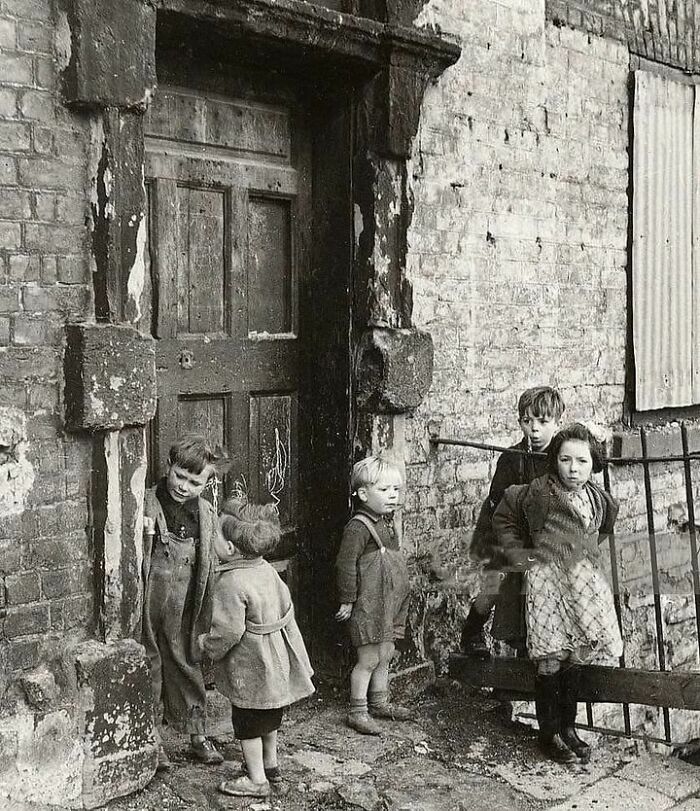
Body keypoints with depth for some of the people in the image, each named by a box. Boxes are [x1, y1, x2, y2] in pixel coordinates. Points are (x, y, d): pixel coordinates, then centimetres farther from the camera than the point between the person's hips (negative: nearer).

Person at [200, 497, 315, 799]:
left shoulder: (231, 583, -26)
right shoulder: (266, 569, 2)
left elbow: (229, 630, -27)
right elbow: (286, 604, 13)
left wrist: (207, 643, -8)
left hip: (250, 668, -9)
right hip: (277, 660, 9)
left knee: (247, 723, 7)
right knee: (269, 717, 25)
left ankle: (256, 780, 17)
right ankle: (270, 764, 40)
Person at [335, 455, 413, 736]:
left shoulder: (387, 523, 11)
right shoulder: (358, 527, -18)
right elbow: (345, 565, -20)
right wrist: (347, 601, -18)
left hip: (390, 604, 9)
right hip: (368, 606, -9)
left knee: (385, 655, 17)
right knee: (368, 659, -2)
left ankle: (380, 702, 31)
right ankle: (357, 711, 8)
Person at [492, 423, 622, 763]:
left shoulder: (598, 498, 6)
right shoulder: (539, 492, -9)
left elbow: (605, 527, 28)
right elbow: (503, 517, 2)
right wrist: (518, 555, 0)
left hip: (584, 581, 5)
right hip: (547, 581, -5)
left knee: (573, 659, 11)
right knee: (550, 661, -2)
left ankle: (568, 728, 23)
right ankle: (548, 734, 9)